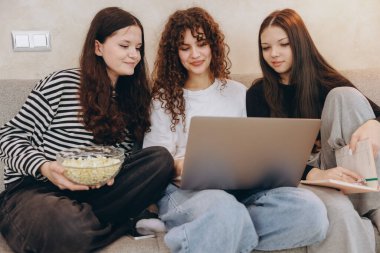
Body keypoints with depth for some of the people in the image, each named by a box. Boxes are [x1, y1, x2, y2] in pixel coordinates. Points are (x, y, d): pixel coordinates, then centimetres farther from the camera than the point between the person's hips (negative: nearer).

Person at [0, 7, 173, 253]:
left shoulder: (131, 97, 15)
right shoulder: (61, 84, -3)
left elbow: (127, 158, 12)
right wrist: (44, 167, -21)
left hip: (92, 191, 7)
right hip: (34, 188, -6)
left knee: (161, 159, -19)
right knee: (71, 231, -42)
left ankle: (80, 218, -20)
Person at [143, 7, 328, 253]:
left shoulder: (238, 93, 19)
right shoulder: (164, 98, 11)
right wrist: (179, 165, -19)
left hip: (239, 189, 6)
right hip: (184, 189, -5)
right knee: (223, 208, -45)